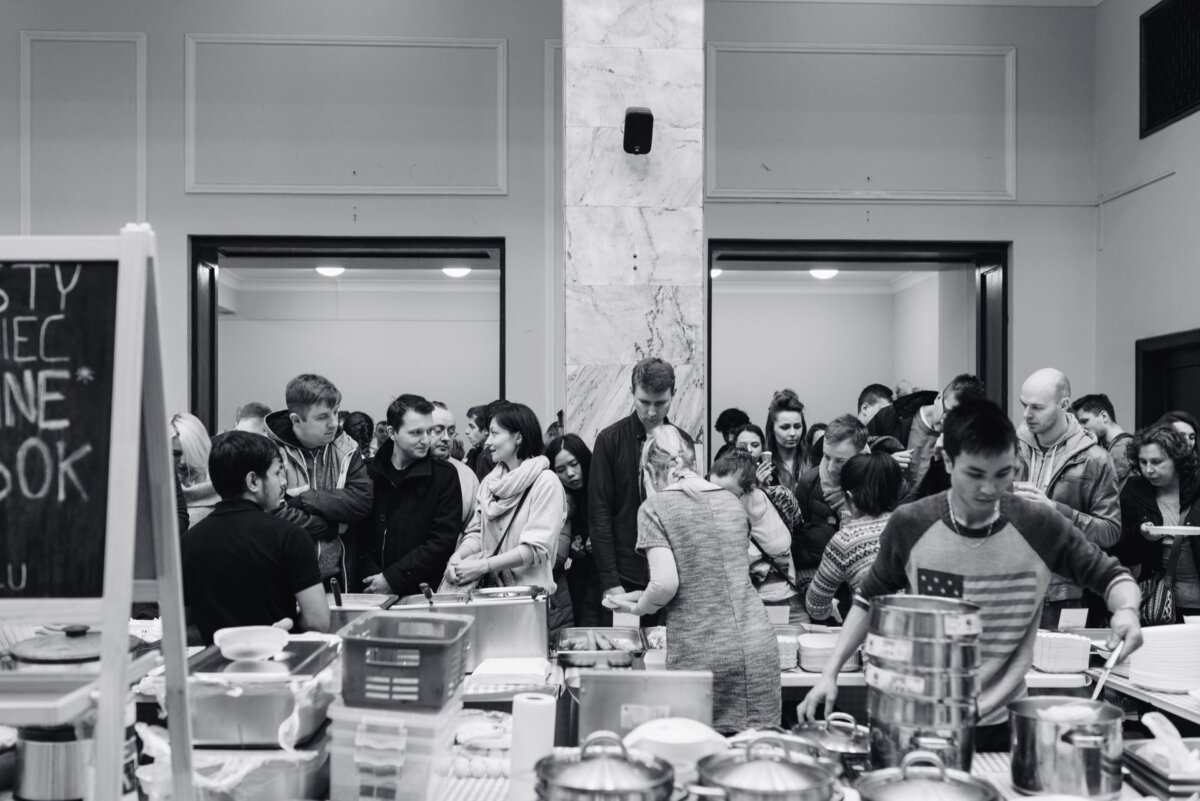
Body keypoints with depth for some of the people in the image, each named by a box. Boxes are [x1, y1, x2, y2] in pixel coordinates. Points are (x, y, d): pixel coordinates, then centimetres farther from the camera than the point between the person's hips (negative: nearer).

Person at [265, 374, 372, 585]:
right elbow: (275, 516, -22)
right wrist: (334, 526, -14)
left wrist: (305, 500, -17)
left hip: (335, 575, 4)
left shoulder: (346, 449, 1)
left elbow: (363, 500, -10)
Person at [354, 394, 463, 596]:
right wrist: (373, 577, -10)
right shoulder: (367, 473, 9)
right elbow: (355, 536, 5)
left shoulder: (444, 476, 2)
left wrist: (393, 578, -9)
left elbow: (443, 541, -4)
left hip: (421, 592, -2)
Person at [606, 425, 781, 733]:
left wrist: (639, 608, 7)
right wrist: (646, 596, 26)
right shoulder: (732, 502, 13)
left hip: (700, 656, -4)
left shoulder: (655, 507, -3)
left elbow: (666, 583, -13)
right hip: (759, 647, 5)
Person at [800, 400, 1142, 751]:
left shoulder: (1039, 527, -12)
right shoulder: (910, 524, -11)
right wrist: (830, 673, -2)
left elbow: (1110, 575, 2)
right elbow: (870, 600, 3)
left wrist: (1126, 611, -20)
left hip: (1002, 725, 0)